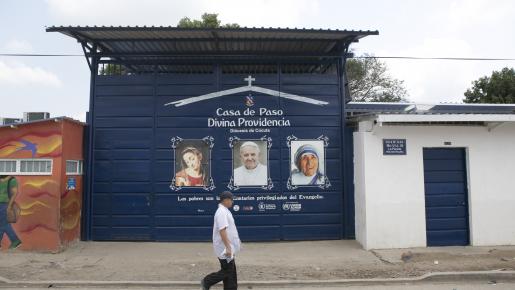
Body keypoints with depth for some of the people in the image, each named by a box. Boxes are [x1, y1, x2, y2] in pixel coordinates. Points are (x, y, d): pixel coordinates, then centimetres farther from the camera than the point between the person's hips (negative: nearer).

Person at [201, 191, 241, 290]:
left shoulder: (224, 211, 12)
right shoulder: (222, 212, -20)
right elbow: (222, 231, -27)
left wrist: (236, 240, 24)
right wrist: (228, 247, -28)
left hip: (227, 248, 10)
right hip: (224, 248, -10)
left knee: (231, 271, 13)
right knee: (227, 271, -1)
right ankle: (206, 282, 12)